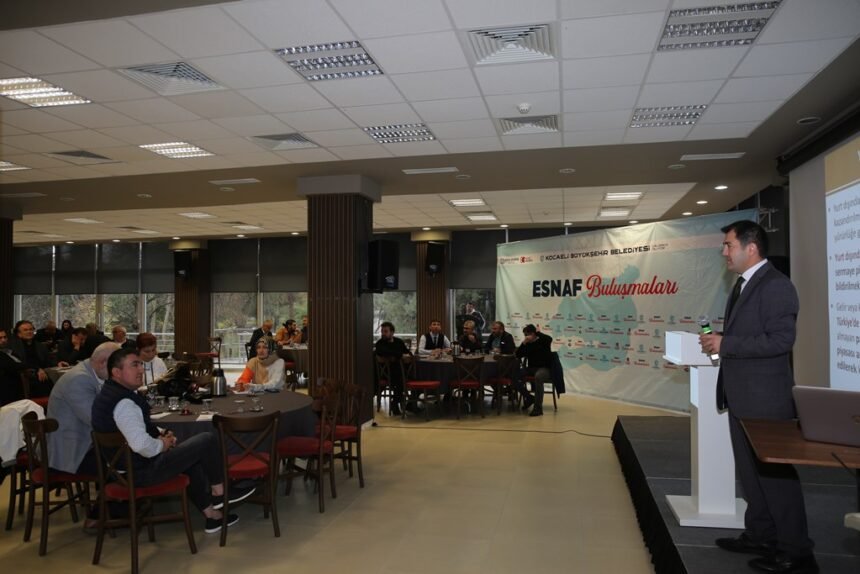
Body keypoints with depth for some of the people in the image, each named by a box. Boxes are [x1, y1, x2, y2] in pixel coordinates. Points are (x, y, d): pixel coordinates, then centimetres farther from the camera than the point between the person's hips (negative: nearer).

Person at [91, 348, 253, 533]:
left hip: (123, 464, 11)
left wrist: (159, 433, 7)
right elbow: (141, 444, -37)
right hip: (140, 469, -11)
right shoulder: (124, 402, -27)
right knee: (208, 440, -6)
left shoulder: (108, 393, 7)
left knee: (193, 456, 26)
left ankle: (211, 514, 30)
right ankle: (219, 493, 15)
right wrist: (161, 445, -16)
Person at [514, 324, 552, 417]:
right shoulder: (528, 344, 12)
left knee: (538, 376, -41)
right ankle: (529, 398, 2)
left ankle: (538, 408, -35)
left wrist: (538, 333, -12)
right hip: (531, 369, 6)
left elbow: (549, 339, -26)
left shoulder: (542, 341, -1)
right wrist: (523, 343, -7)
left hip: (544, 368, -6)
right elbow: (518, 355, 3)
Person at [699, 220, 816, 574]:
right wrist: (719, 342, 4)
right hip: (742, 397, 10)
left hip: (765, 399, -10)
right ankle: (760, 536, 30)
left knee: (775, 472, 1)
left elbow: (780, 339, -25)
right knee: (750, 471, 17)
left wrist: (726, 344, -22)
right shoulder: (744, 284, 13)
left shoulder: (775, 284, -17)